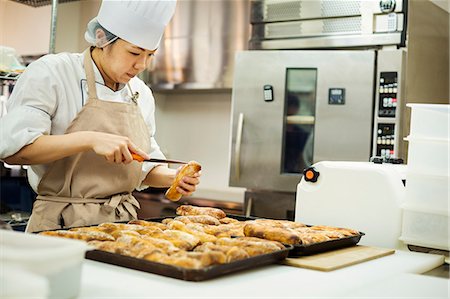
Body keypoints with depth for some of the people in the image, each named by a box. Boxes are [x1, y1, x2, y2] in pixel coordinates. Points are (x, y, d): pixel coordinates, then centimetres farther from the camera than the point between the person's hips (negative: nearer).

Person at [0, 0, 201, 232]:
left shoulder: (142, 93, 13)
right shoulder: (50, 73, -4)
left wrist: (172, 177, 1)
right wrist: (90, 139, -23)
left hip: (123, 222, 5)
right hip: (62, 227, -5)